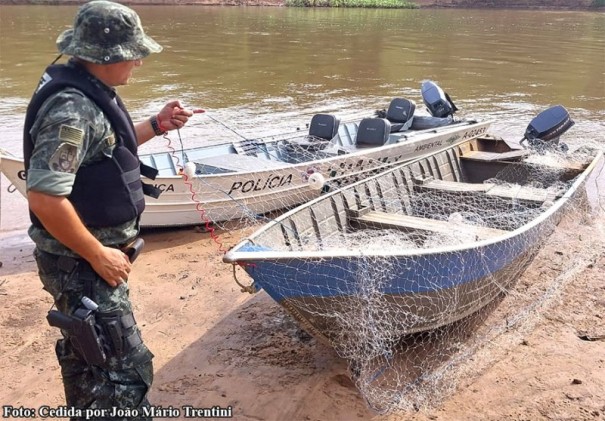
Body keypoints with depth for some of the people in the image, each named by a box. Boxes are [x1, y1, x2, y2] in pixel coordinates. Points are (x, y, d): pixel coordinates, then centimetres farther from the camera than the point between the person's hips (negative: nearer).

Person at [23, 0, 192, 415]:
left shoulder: (88, 91, 5)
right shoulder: (71, 109, -26)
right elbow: (44, 197, -31)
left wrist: (157, 125, 8)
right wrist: (98, 255, -22)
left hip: (86, 256, 10)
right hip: (80, 263, -10)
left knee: (86, 350, 26)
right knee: (126, 371, -5)